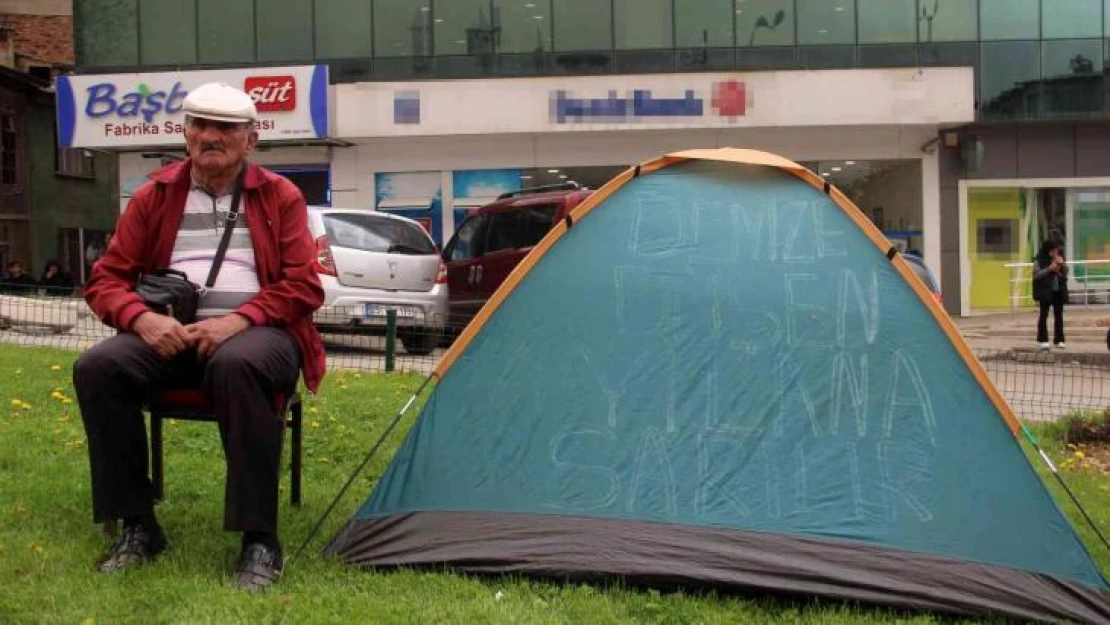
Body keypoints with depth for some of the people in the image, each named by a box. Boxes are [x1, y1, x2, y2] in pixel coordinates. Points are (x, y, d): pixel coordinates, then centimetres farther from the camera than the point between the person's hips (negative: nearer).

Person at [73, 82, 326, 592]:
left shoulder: (279, 196, 6)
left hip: (258, 334, -3)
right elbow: (106, 279, 10)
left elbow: (303, 286, 0)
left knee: (236, 365, -39)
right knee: (97, 367, -26)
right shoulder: (155, 196, 12)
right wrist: (142, 318, -13)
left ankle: (260, 540, -32)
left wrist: (239, 320, -17)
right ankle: (138, 527, -14)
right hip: (172, 335, 3)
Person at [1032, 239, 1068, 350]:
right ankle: (1042, 340, 2)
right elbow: (1036, 275, -13)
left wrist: (1063, 264, -7)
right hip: (1045, 291, -5)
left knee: (1059, 315, 8)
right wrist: (1049, 269, -21)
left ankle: (1059, 340, 13)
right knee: (1044, 314, -1)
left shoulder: (1060, 258, 8)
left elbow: (1066, 273, 12)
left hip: (1059, 291, 5)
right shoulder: (1039, 260, -8)